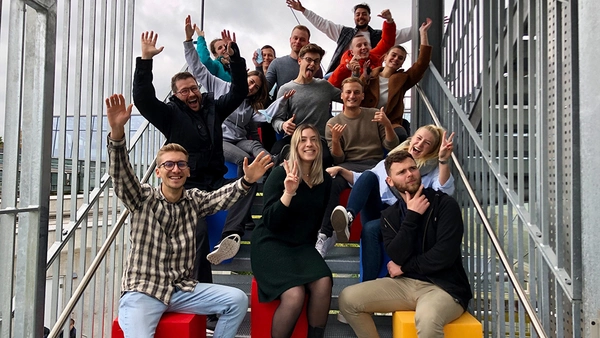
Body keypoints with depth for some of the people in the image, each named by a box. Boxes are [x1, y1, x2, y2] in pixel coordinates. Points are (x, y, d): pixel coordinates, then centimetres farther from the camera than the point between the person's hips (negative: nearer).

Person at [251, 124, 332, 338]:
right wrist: (288, 192, -28)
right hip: (270, 244, -4)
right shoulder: (280, 174, -8)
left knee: (323, 284, -26)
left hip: (302, 245, 5)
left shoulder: (325, 180, 6)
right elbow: (270, 222, -18)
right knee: (294, 295, -29)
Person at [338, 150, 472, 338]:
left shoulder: (445, 204, -8)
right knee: (348, 298, -8)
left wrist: (404, 267, -5)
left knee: (428, 318, -39)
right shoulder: (389, 215, 6)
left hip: (444, 287, -5)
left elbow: (444, 256, -17)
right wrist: (412, 216, -14)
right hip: (406, 283, 5)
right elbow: (398, 257, -9)